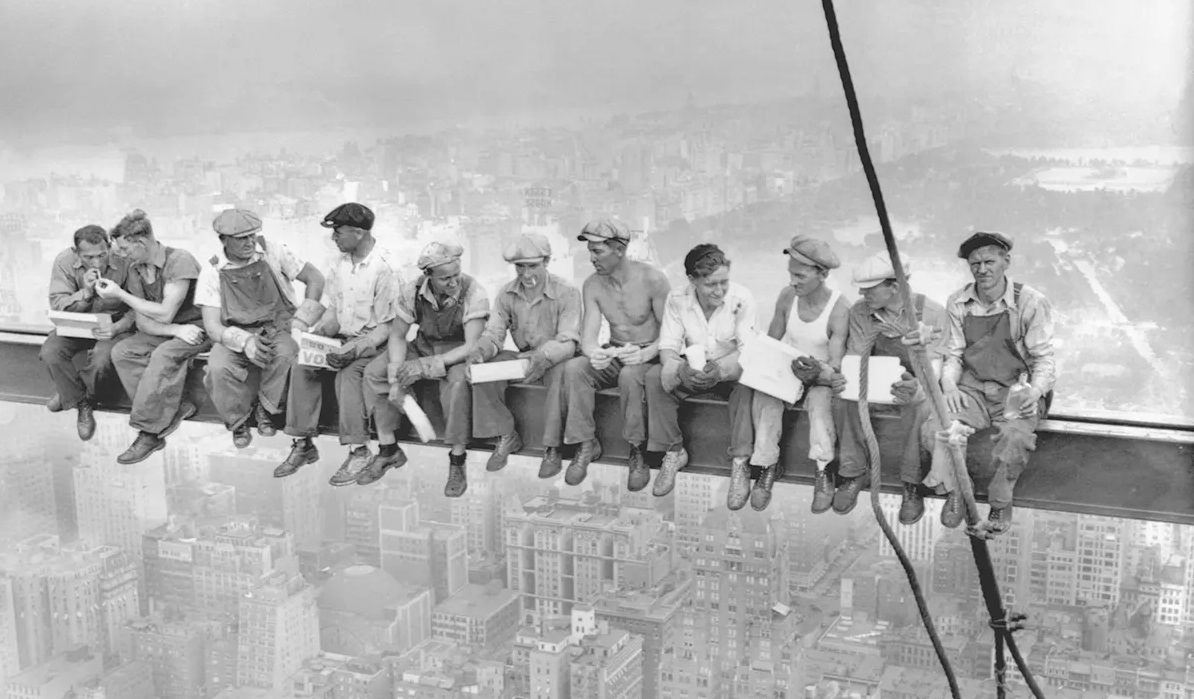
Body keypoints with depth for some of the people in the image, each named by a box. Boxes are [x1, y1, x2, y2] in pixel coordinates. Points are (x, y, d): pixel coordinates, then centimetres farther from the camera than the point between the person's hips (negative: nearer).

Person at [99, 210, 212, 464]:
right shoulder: (135, 269, 4)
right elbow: (143, 322, 0)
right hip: (165, 331, 7)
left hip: (197, 327, -7)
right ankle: (176, 408, -20)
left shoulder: (179, 261, -19)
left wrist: (120, 294, -15)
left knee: (163, 355, -33)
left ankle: (149, 433, -25)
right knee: (121, 352, -15)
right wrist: (176, 330, -20)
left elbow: (164, 314, -22)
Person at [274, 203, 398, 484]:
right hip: (342, 336, 6)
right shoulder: (337, 263, 6)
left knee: (349, 372, -33)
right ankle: (303, 444, -10)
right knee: (301, 365, -17)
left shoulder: (385, 268, -16)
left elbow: (387, 326, -16)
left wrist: (354, 349, -28)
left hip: (372, 341, -6)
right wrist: (316, 334, -8)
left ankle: (359, 450, -24)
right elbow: (332, 311, 12)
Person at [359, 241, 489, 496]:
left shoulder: (473, 294, -25)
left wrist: (428, 365, -36)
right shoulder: (411, 291, -14)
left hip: (458, 353, -4)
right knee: (374, 372, -13)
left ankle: (457, 462, -23)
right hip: (423, 346, 5)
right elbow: (398, 336, -6)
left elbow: (471, 346, -27)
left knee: (458, 381, -38)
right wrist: (395, 380, -20)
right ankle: (389, 450, -1)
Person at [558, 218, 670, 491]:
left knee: (630, 375, -38)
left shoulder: (652, 280, -15)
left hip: (649, 357, -4)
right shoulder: (592, 285, -2)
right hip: (613, 356, 4)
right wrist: (593, 353, -33)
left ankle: (636, 452, -22)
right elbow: (588, 335, -8)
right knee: (573, 368, -25)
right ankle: (586, 444, -14)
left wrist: (645, 354, -34)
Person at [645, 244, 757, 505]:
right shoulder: (677, 299, -11)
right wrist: (680, 368, -38)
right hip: (693, 372, 2)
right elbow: (668, 346, -13)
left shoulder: (741, 298, -18)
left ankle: (740, 463, -29)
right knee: (655, 376, -25)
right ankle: (673, 452, -11)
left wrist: (720, 369, -44)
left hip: (730, 370, -2)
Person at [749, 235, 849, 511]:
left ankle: (823, 473, -29)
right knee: (764, 395, -27)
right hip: (787, 368, 4)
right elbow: (771, 341, 5)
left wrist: (818, 372, -42)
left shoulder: (839, 309, -19)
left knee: (820, 399, -36)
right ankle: (769, 466, -18)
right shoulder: (787, 296, -5)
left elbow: (835, 365, -20)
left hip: (821, 376, -4)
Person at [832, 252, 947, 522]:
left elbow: (933, 365, -23)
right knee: (844, 399, -29)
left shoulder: (932, 313, -17)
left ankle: (912, 485, -23)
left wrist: (917, 388, -48)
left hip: (916, 383, -3)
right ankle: (852, 473, -15)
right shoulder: (860, 311, -7)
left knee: (920, 407, -38)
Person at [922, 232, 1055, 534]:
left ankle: (1001, 502, -7)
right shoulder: (958, 303, 3)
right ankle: (953, 491, 0)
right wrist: (950, 387, -12)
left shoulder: (1031, 303, -7)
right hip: (971, 389, 3)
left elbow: (1043, 360, -4)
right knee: (936, 427, -26)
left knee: (1016, 435, -35)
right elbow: (953, 356, 9)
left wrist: (1035, 391, -24)